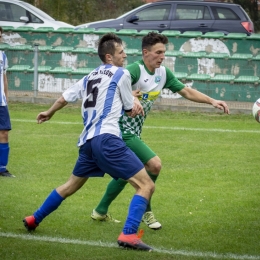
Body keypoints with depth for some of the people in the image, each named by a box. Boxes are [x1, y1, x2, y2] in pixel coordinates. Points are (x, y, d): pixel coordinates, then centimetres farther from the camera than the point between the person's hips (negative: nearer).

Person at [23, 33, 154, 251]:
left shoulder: (90, 77, 21)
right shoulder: (121, 74, 0)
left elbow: (65, 97, 33)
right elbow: (131, 110, 6)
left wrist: (49, 113, 51)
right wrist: (133, 105, 29)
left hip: (87, 141, 8)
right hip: (107, 139, -8)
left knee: (71, 186, 31)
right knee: (146, 185, -11)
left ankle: (34, 219, 41)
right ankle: (128, 235, -25)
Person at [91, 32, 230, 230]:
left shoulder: (163, 73, 5)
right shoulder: (135, 70, -20)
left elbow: (187, 91, 13)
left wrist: (212, 101, 4)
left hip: (133, 133, 10)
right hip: (123, 131, -10)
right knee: (154, 165, -18)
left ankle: (101, 212, 39)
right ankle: (145, 211, -1)